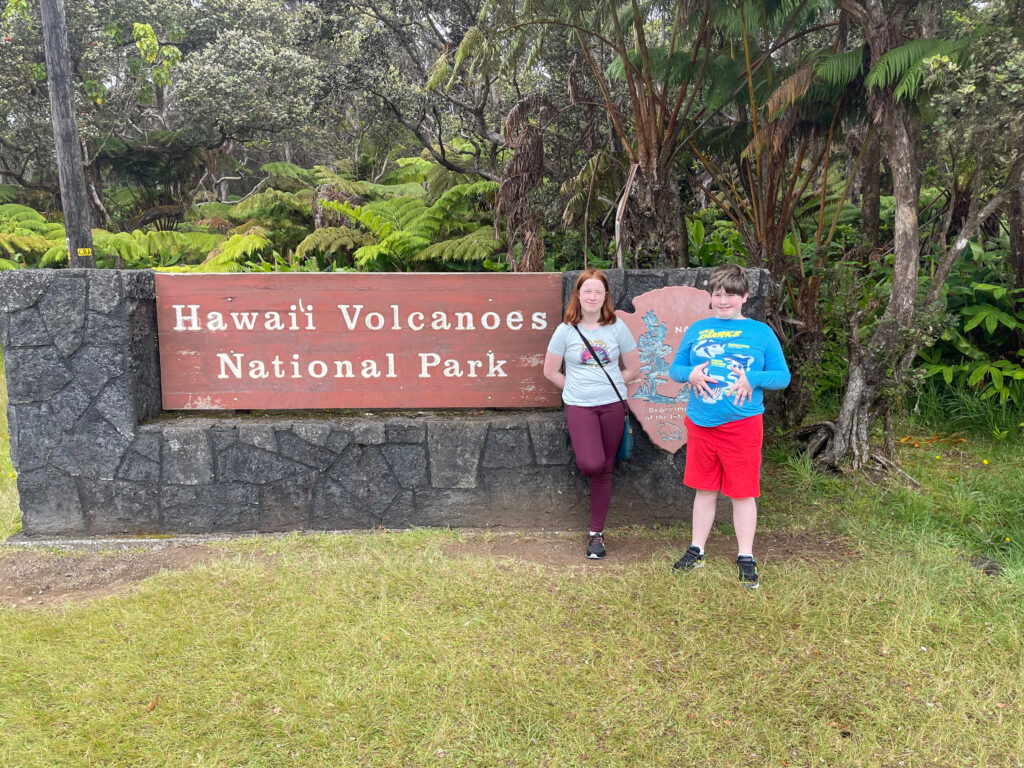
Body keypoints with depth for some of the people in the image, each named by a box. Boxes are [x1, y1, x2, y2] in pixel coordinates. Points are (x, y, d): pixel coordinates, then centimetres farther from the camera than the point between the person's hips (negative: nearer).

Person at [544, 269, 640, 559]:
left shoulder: (617, 328, 1)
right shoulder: (566, 330, -2)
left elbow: (633, 369, 8)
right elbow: (550, 371, 5)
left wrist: (608, 385, 5)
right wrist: (577, 388, 6)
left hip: (612, 405, 1)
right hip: (579, 406, -1)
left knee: (604, 471, 6)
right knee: (591, 465, -23)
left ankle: (596, 533, 19)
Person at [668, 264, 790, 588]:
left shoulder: (761, 332, 2)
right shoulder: (696, 330, 9)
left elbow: (783, 376, 2)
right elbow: (675, 368, 12)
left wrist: (752, 380, -16)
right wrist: (690, 374, -11)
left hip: (742, 424, -2)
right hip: (700, 423, 3)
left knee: (743, 492, 5)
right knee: (704, 489, 14)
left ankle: (745, 558, 20)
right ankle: (696, 551, 27)